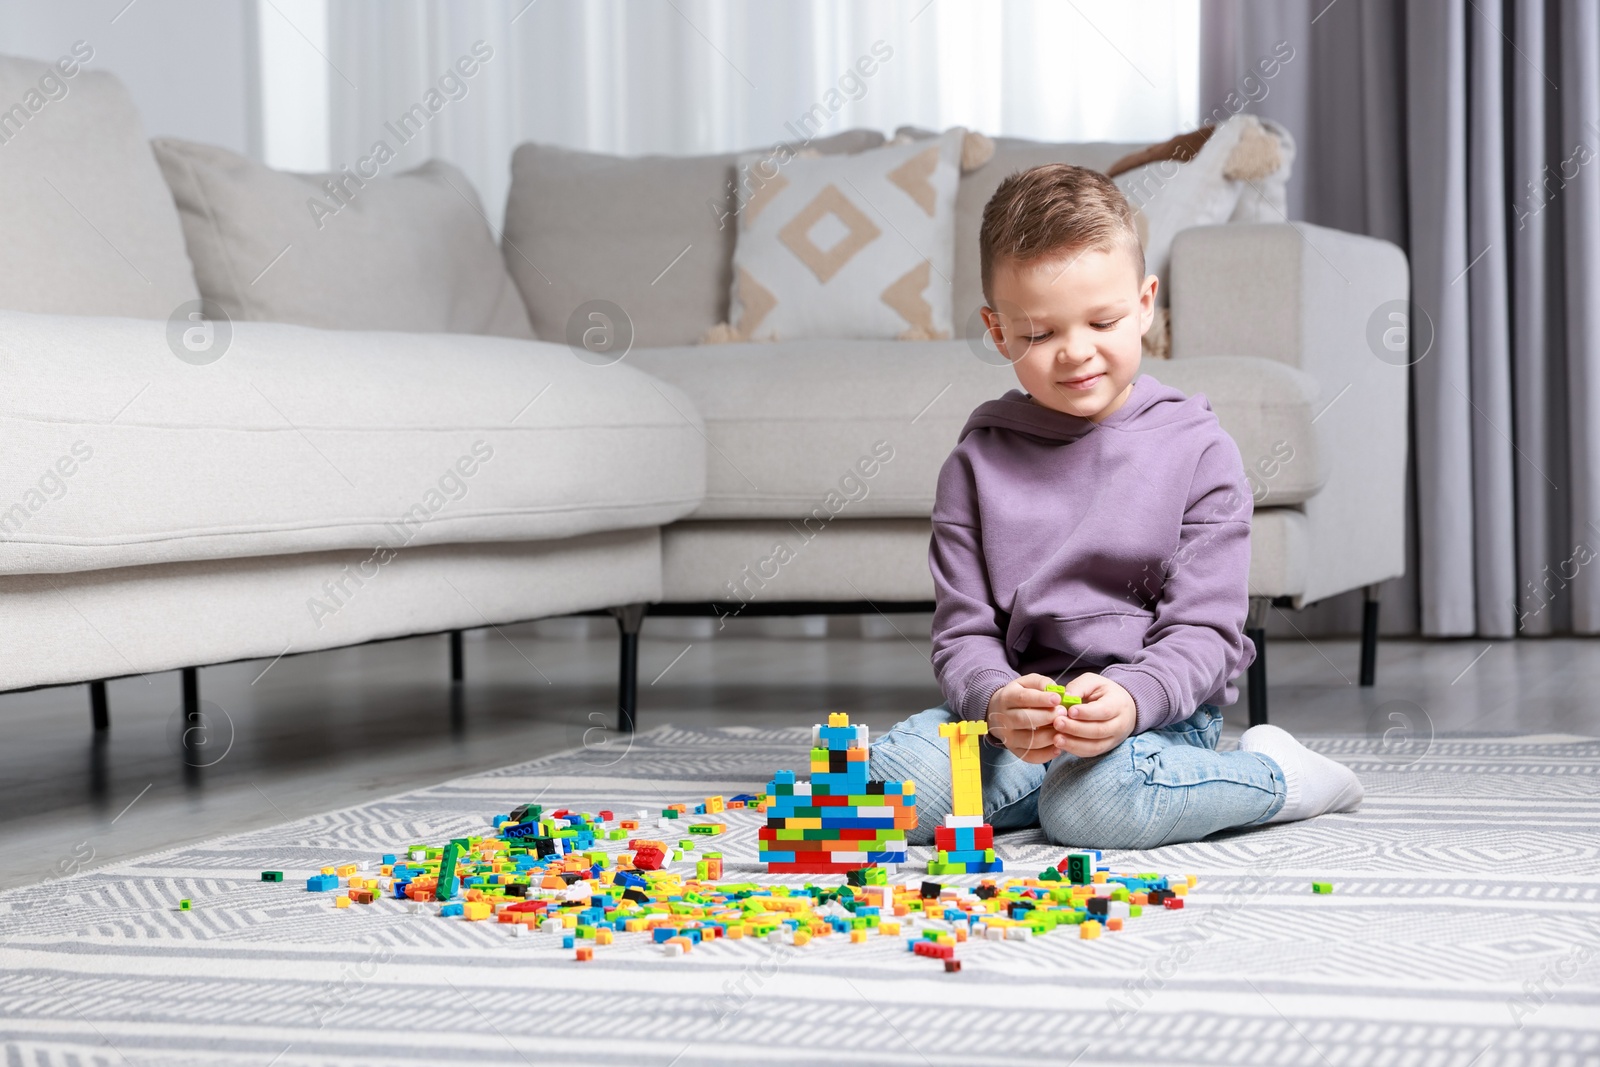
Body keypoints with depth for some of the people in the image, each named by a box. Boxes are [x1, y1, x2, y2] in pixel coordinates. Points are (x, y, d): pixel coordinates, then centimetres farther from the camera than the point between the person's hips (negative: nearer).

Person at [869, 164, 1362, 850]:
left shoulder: (1197, 451, -1)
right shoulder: (978, 461, 5)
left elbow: (1203, 631, -6)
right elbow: (963, 632, 2)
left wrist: (1127, 699, -27)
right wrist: (997, 703, -23)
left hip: (1159, 713, -2)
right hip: (1018, 720, 2)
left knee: (1096, 804, -35)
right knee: (880, 786, -24)